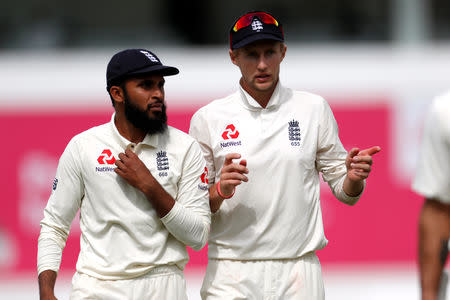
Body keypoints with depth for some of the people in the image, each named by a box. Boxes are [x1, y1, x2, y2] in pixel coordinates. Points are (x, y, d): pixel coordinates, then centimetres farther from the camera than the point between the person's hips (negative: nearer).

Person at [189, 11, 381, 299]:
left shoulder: (314, 109, 7)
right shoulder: (208, 118, 4)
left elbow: (344, 193, 9)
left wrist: (354, 177, -13)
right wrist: (219, 192, -17)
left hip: (299, 274, 1)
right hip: (231, 273, -1)